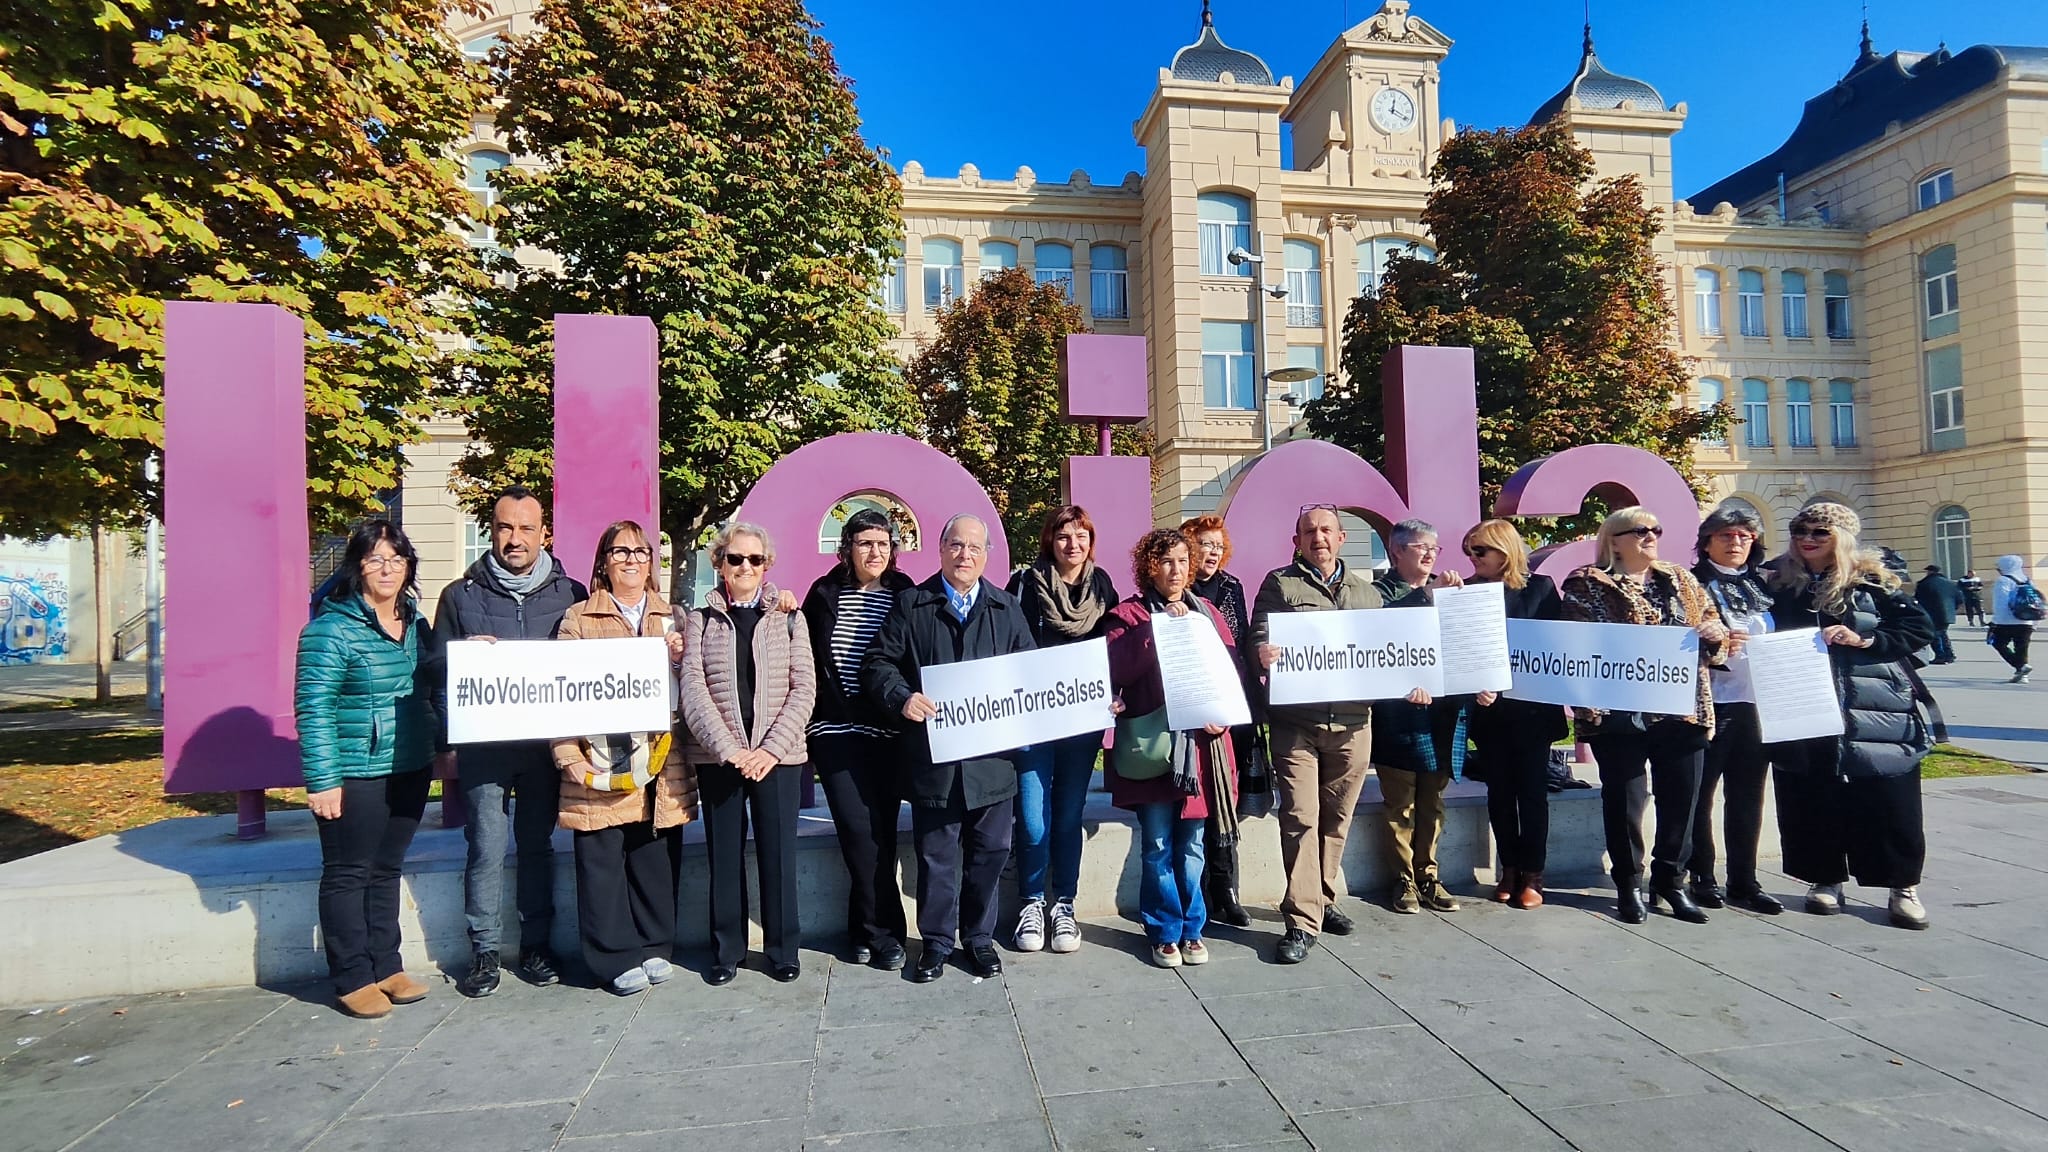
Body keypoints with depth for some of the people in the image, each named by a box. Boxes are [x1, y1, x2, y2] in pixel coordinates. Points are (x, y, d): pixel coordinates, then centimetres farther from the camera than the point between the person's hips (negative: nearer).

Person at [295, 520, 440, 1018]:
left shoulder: (416, 623, 9)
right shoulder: (332, 628, -12)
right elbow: (312, 710, -15)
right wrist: (322, 781, -17)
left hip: (410, 772, 7)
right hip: (355, 776, -6)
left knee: (387, 870, 16)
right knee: (348, 875, 6)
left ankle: (386, 967, 27)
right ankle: (353, 979, 17)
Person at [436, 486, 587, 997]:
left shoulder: (570, 595, 5)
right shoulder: (461, 595, 4)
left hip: (545, 743, 1)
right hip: (483, 745, -1)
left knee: (537, 844, 10)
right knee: (487, 848, 0)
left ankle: (536, 945, 22)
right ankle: (484, 951, 15)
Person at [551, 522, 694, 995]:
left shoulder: (672, 617, 14)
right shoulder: (578, 618, 5)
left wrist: (680, 661, -6)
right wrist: (569, 757, -8)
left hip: (662, 762, 2)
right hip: (601, 764, -2)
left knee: (656, 857, 7)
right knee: (602, 859, 1)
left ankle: (654, 947, 22)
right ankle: (616, 957, 14)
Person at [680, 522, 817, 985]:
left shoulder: (788, 616, 6)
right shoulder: (700, 618, 6)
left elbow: (804, 689, -1)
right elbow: (692, 690, -3)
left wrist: (771, 748, -12)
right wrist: (728, 749, -14)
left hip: (778, 756, 0)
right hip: (718, 757, 1)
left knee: (778, 855, 4)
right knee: (724, 856, 8)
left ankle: (782, 950, 19)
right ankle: (726, 951, 23)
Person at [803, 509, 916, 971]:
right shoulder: (824, 595, 4)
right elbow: (806, 660, 8)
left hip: (888, 733, 1)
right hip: (836, 731, 0)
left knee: (881, 832, 3)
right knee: (860, 830, -7)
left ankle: (865, 932, 21)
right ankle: (886, 934, 9)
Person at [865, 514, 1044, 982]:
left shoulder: (1008, 609, 11)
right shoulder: (911, 605, 4)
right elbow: (878, 663, 0)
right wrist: (902, 698, -17)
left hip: (992, 758, 2)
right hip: (934, 756, -2)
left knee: (989, 853, 11)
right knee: (937, 856, 8)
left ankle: (979, 938, 29)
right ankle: (936, 943, 25)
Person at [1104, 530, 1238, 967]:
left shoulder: (1207, 613, 14)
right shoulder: (1128, 615, 2)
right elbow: (1116, 668, -13)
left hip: (1200, 747, 3)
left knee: (1191, 845, 9)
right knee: (1158, 845, 2)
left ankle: (1191, 929, 24)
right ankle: (1165, 933, 17)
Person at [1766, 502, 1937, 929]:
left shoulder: (1870, 580, 2)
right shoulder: (1778, 582, 6)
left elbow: (1920, 627, 0)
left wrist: (1864, 640, -13)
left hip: (1876, 714, -1)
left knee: (1888, 802, 3)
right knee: (1813, 802, 6)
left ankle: (1904, 886, 18)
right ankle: (1826, 879, 20)